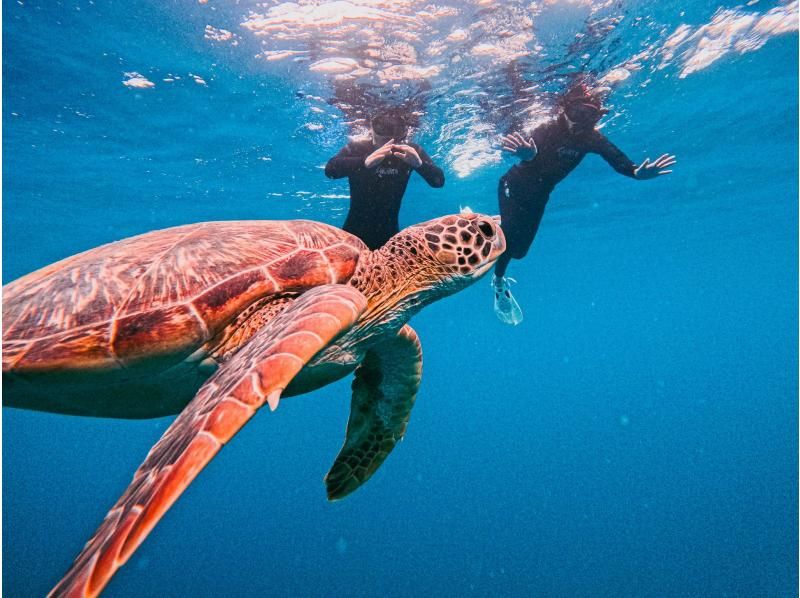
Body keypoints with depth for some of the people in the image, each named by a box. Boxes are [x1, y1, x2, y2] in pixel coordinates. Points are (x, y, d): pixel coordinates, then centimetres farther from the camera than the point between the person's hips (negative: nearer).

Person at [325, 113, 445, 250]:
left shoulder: (411, 151, -6)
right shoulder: (357, 148, -11)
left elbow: (439, 181, -15)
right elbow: (329, 169, -29)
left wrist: (419, 164, -36)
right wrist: (365, 162, -45)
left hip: (389, 232, 1)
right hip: (356, 229, -1)